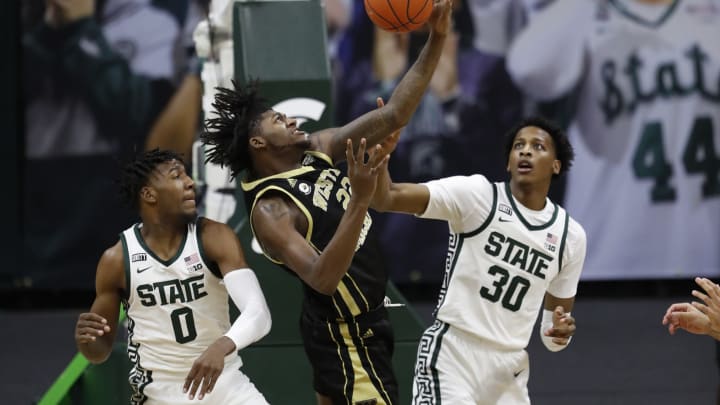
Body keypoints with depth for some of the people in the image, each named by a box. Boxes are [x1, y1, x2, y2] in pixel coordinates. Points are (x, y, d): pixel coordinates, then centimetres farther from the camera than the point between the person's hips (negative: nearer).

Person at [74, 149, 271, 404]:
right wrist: (85, 339, -21)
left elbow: (259, 314, -23)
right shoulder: (117, 260, -8)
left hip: (224, 384, 0)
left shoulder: (214, 237, -10)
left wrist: (222, 346, -43)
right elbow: (100, 351, 3)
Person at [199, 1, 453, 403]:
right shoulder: (270, 210, -21)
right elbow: (322, 278, -35)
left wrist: (436, 41, -11)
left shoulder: (319, 149, 3)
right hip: (347, 335, -9)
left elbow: (395, 114, 0)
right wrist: (359, 202, -44)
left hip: (363, 321, 9)